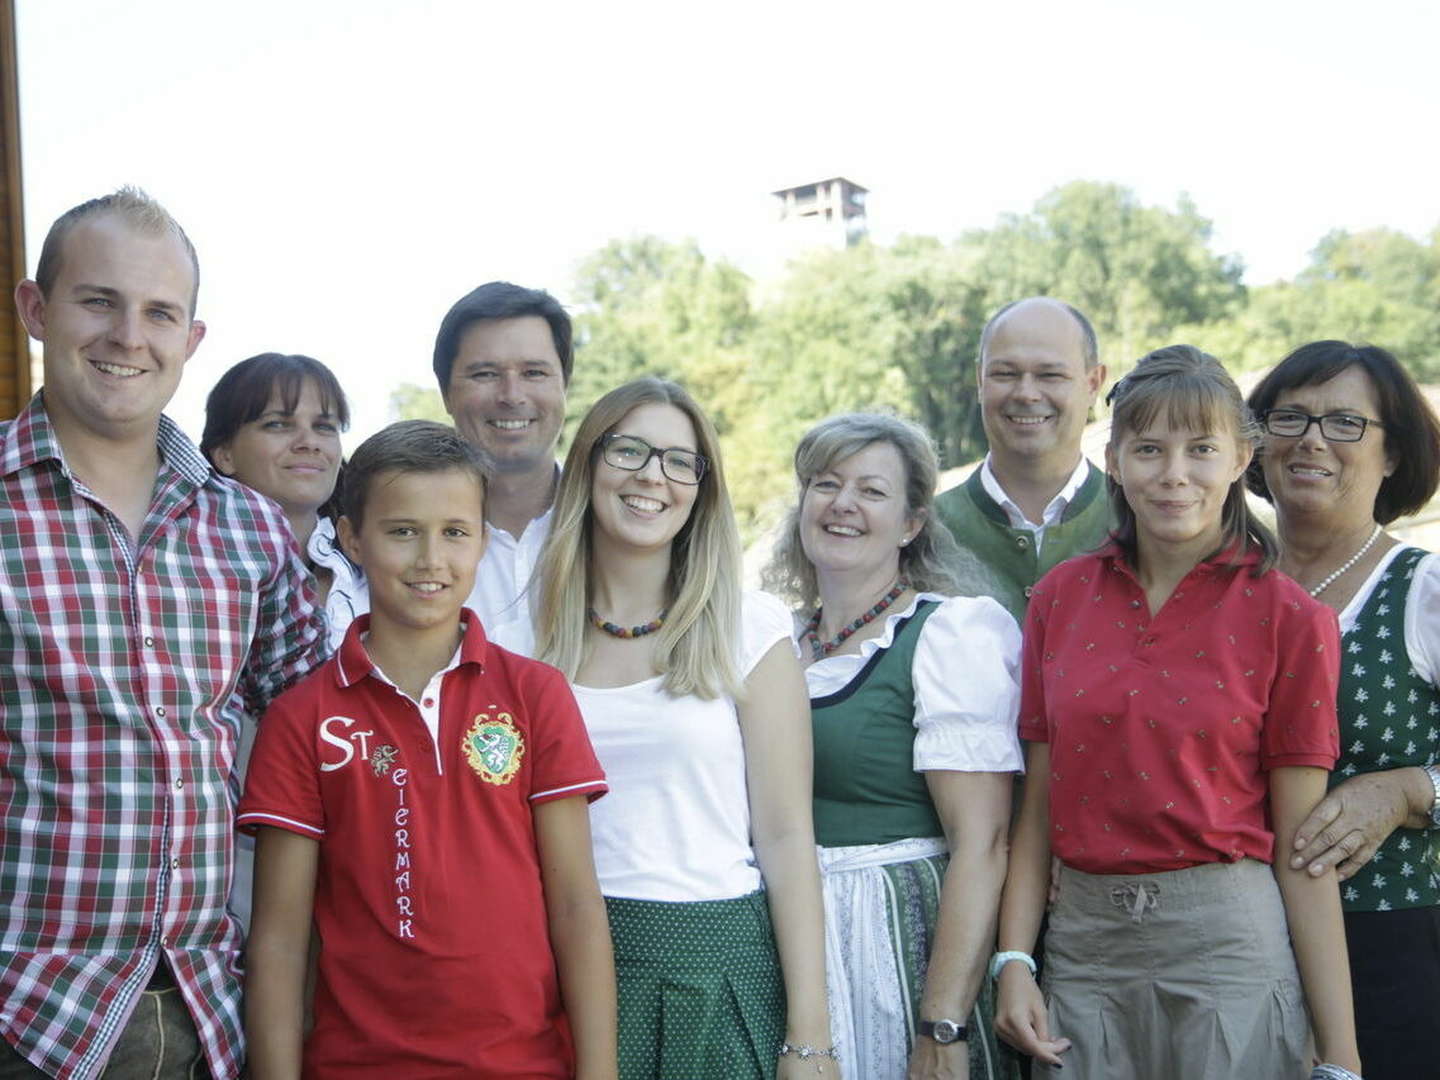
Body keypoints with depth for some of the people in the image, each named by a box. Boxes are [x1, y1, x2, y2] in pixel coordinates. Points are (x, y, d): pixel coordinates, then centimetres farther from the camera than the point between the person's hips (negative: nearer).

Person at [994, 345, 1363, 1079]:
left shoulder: (1287, 617, -5)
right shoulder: (1060, 597, 3)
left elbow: (1300, 851, -5)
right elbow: (1038, 798, 5)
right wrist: (1013, 959, -3)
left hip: (1229, 941, -2)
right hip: (1084, 942, 3)